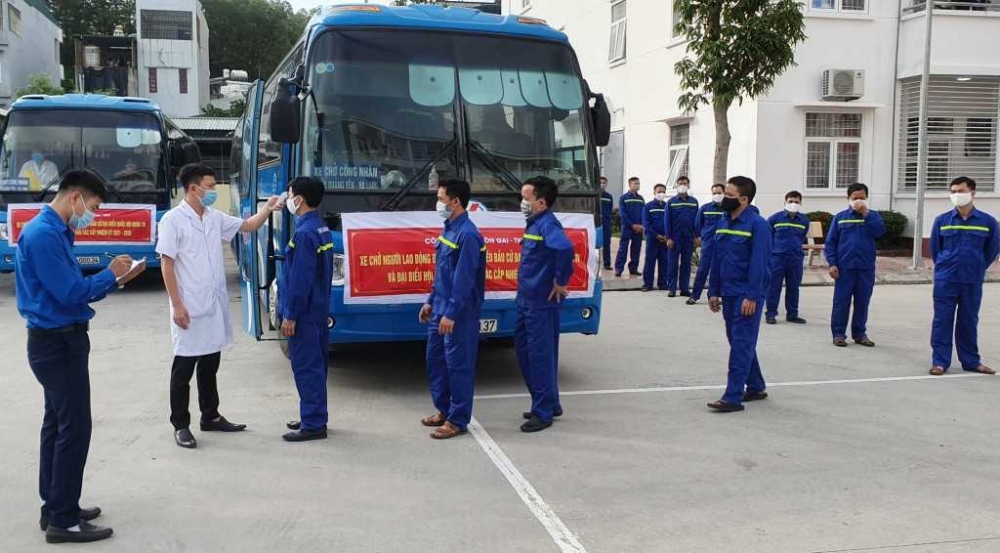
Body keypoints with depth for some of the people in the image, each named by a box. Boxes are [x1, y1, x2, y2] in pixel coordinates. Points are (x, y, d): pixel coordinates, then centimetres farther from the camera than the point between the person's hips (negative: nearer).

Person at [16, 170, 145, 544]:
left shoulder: (56, 232, 13)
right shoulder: (44, 234, -19)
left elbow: (71, 290, 14)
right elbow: (70, 292, -23)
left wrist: (115, 280, 3)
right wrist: (110, 275, -9)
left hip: (57, 340, 11)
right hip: (58, 343, -11)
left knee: (57, 424, 15)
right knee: (74, 428, -5)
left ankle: (55, 507, 25)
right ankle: (63, 521, 3)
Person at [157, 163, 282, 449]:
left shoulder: (215, 217, 8)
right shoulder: (173, 219, -12)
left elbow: (248, 226, 19)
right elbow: (166, 264, -13)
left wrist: (267, 209, -1)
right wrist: (177, 305, -17)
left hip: (215, 305, 7)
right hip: (190, 308, -7)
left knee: (210, 365, 16)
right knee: (184, 368, 3)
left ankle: (210, 417, 28)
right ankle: (180, 425, 13)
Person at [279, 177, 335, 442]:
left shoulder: (304, 233, -19)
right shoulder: (323, 230, 11)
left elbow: (300, 279, -21)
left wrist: (290, 315, -16)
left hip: (304, 313, -10)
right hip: (318, 310, 10)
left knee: (306, 367, -3)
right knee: (315, 365, 15)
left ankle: (313, 425, 2)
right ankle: (315, 417, 25)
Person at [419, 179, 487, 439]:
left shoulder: (467, 234, -18)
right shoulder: (448, 229, 12)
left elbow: (464, 278, -21)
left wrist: (451, 313, -22)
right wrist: (431, 302, 18)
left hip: (458, 314, -10)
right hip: (440, 310, 10)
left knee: (458, 365, 0)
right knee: (435, 360, 16)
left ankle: (458, 421, 9)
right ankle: (444, 410, 30)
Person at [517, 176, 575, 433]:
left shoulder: (547, 224, -18)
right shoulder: (534, 223, 12)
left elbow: (565, 248, -38)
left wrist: (561, 282, -26)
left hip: (541, 302, -10)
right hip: (527, 299, 10)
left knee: (540, 355, -1)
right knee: (524, 350, 16)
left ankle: (543, 412, 11)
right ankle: (549, 404, 28)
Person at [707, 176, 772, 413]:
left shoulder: (757, 224, -12)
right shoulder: (723, 223, 11)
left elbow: (759, 263, -17)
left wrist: (751, 296, -21)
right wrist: (714, 291, 11)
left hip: (747, 295, -8)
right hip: (728, 293, 8)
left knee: (741, 343, -7)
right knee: (738, 341, 15)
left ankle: (733, 397, -7)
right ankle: (756, 387, 30)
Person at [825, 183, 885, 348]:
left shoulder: (872, 216, 6)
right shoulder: (840, 217, 3)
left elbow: (880, 231, -14)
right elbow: (830, 242, 2)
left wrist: (866, 213, -16)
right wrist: (832, 263, -7)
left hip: (866, 268, 1)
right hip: (844, 268, -1)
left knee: (862, 302, 8)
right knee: (841, 302, 1)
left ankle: (860, 333, 19)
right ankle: (839, 334, 8)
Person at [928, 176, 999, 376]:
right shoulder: (942, 220, -2)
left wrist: (976, 269, 13)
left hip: (973, 282, 1)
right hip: (945, 280, 0)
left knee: (969, 321, 10)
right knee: (942, 320, 0)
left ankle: (971, 361, 21)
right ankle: (940, 361, 5)